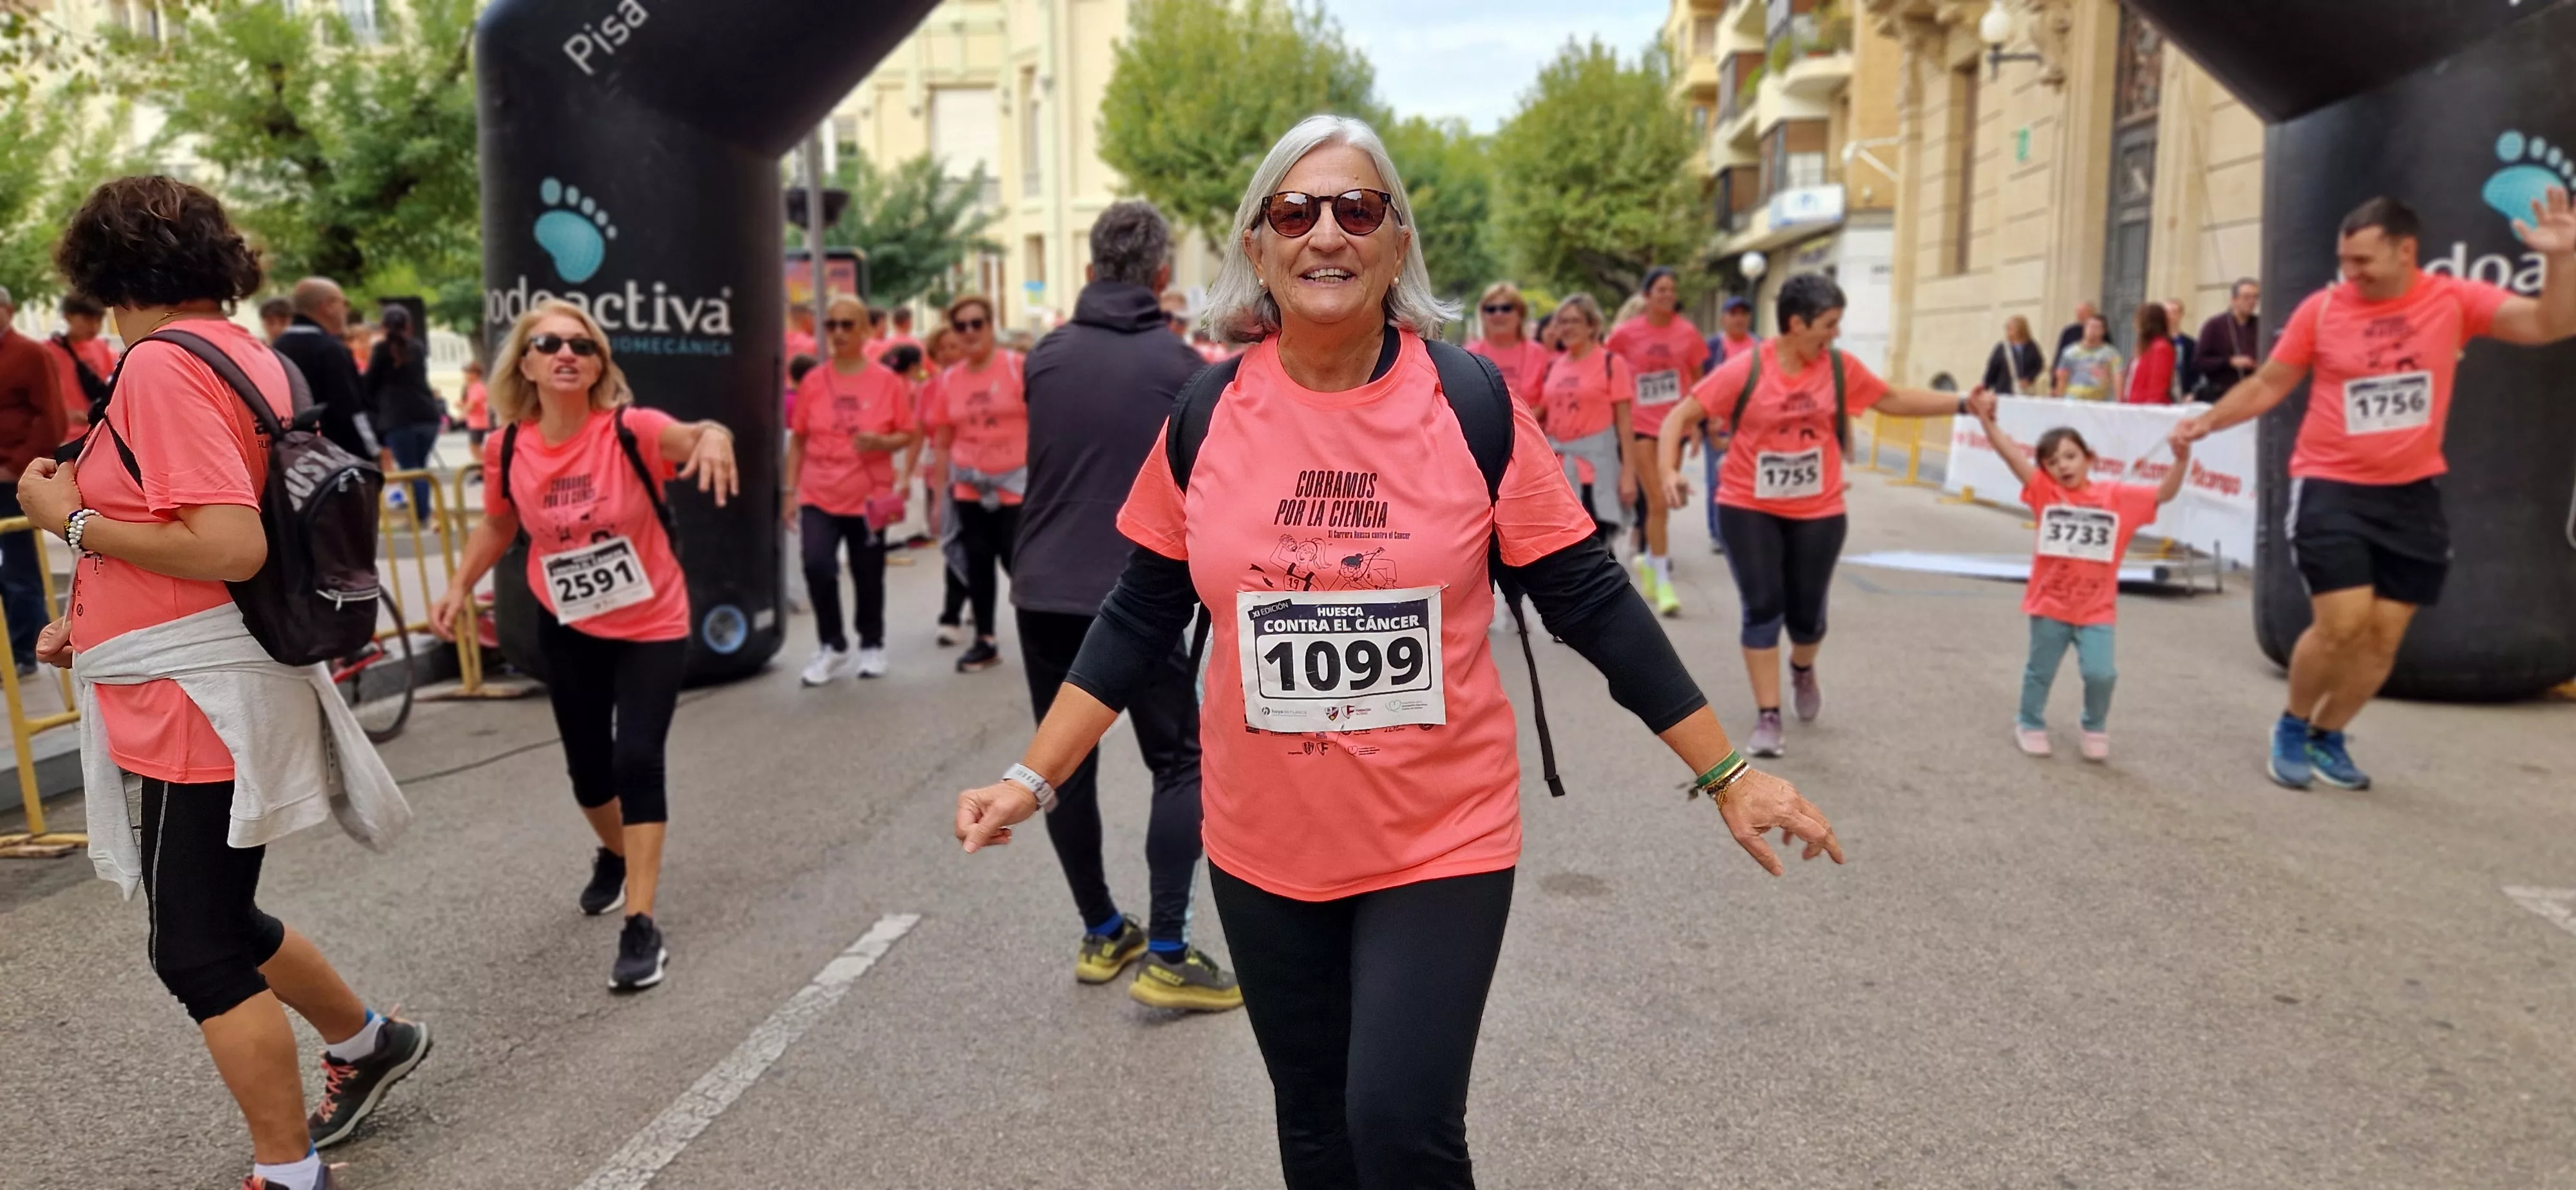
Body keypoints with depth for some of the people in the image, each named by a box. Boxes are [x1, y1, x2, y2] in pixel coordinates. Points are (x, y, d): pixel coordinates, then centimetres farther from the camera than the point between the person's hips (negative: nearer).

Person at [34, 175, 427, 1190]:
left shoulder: (162, 363, -16)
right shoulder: (250, 356, 11)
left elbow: (231, 546, -26)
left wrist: (71, 519, -13)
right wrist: (96, 619, 18)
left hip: (193, 701, -9)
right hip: (215, 687, 9)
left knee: (199, 951, 2)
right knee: (217, 921, 23)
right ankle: (368, 1041, 40)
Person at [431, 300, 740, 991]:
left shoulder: (630, 430, -21)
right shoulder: (506, 450, -10)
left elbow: (689, 438, -44)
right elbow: (498, 524, 10)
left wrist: (713, 436, -66)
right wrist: (460, 587, 4)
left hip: (652, 627, -4)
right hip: (567, 629, 4)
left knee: (637, 761, -14)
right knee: (587, 768, 15)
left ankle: (641, 928, -6)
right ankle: (615, 857, 47)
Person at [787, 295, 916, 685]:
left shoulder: (887, 380, -3)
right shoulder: (813, 381, 2)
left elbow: (907, 434, 2)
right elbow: (798, 439, 8)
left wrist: (882, 442, -19)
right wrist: (790, 490, 5)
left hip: (868, 498, -1)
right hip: (818, 497, 1)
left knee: (868, 576, 8)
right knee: (817, 566, -15)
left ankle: (872, 647, 29)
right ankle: (832, 647, 5)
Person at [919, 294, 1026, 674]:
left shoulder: (1018, 367, -6)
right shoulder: (949, 379, 4)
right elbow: (942, 442, 10)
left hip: (1017, 485, -3)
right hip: (969, 488, 4)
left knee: (1016, 560, -3)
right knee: (977, 561, 7)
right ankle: (985, 641, 17)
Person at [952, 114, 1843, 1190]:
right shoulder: (1208, 415, -4)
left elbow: (1591, 603, -6)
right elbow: (1139, 620, 3)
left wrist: (1727, 774, -5)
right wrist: (1034, 777, -1)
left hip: (1443, 839, -2)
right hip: (1263, 846, 3)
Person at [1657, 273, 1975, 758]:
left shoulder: (1840, 368, -3)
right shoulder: (1745, 371, -15)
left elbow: (1895, 400, 11)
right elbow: (1681, 416, -14)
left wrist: (1962, 404, 8)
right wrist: (1669, 471, -28)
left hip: (1818, 512, 3)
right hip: (1749, 508, -3)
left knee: (1807, 613, 7)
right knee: (1763, 610, -5)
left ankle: (1802, 671, 43)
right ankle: (1767, 719, 5)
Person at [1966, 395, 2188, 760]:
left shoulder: (2117, 497, -3)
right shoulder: (2046, 492, -7)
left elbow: (2165, 493, -6)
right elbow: (2013, 455, -18)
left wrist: (2181, 459, -23)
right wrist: (1987, 420, -31)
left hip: (2096, 610, 0)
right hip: (2049, 604, 0)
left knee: (2100, 673, -10)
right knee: (2041, 671, 15)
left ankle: (2095, 727, 19)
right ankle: (2030, 725, 38)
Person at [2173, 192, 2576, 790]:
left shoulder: (2455, 300, -4)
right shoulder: (2322, 308, -6)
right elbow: (2269, 384, 4)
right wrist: (2209, 421, -6)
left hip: (2411, 493, 3)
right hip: (2331, 488, -2)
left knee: (2383, 638, 6)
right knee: (2342, 626, -12)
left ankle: (2327, 738, 27)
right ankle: (2292, 728, 13)